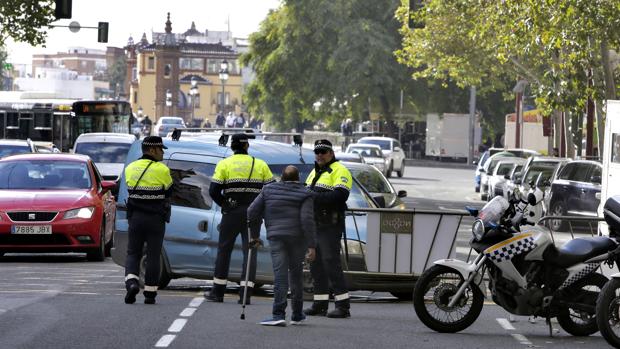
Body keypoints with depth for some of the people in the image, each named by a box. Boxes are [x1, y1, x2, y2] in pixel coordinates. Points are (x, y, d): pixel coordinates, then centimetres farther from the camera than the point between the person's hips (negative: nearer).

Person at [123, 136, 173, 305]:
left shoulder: (130, 169, 3)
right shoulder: (162, 170, -9)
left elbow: (131, 190, 8)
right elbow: (168, 192, 1)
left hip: (135, 217, 3)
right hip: (156, 219, -3)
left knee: (133, 253, 10)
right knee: (153, 256, 5)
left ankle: (131, 282, -14)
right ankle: (150, 293, 6)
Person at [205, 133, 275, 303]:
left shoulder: (224, 164, 0)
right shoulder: (261, 164, 5)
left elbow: (214, 190, -7)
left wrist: (225, 204, 8)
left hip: (232, 213, -1)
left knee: (224, 250, 8)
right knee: (250, 251, 3)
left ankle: (218, 292, 10)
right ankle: (245, 293, -5)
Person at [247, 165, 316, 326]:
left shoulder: (268, 191, 9)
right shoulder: (304, 194, 1)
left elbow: (252, 212, 7)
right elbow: (307, 220, -9)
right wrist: (311, 245, -9)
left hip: (275, 236, 0)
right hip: (297, 238, 0)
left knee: (280, 274, -7)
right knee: (296, 274, 14)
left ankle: (278, 314, -22)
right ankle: (297, 315, 23)